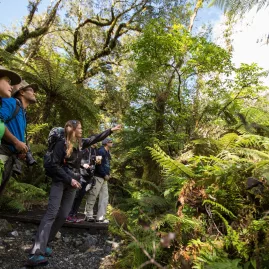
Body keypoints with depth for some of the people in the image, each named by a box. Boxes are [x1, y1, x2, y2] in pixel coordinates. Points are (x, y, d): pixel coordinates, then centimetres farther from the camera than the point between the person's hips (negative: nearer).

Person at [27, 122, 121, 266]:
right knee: (52, 213, -16)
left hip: (72, 183, 7)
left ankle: (43, 244, 14)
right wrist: (69, 179, -17)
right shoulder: (61, 144, -11)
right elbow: (55, 166, -12)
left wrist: (111, 130, 18)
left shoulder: (80, 143, 6)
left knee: (63, 215, 3)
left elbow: (96, 138, 17)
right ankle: (36, 253, -18)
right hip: (60, 182, -6)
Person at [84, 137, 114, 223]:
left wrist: (108, 174, 7)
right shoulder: (101, 151, -11)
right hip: (98, 176, -10)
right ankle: (88, 215, 8)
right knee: (93, 196, -2)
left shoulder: (107, 153, 18)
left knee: (104, 197, 8)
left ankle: (100, 217, 12)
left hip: (104, 178, 10)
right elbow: (99, 164, -19)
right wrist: (105, 175, -15)